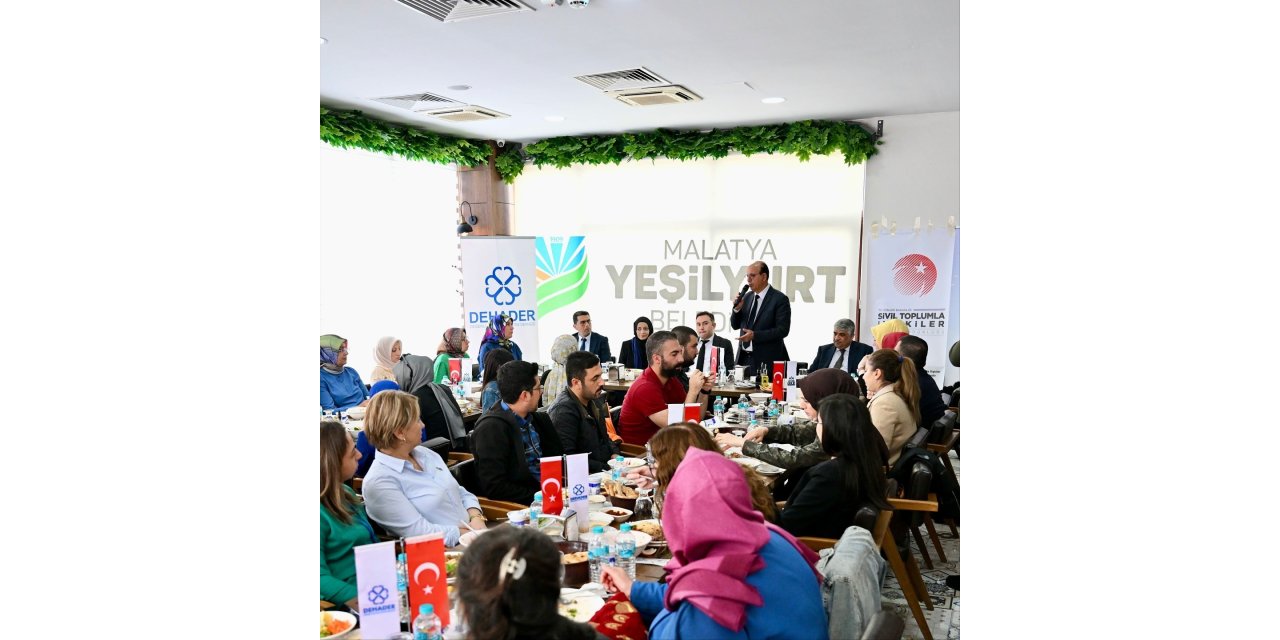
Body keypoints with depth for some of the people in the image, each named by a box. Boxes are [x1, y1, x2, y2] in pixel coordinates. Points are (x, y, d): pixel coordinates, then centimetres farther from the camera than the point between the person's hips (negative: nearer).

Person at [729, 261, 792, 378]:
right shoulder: (747, 297, 11)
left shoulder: (780, 299, -7)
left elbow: (783, 330, -14)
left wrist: (755, 335, -21)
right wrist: (737, 309, -4)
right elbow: (735, 325, 15)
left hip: (766, 360, -5)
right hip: (744, 358, 5)